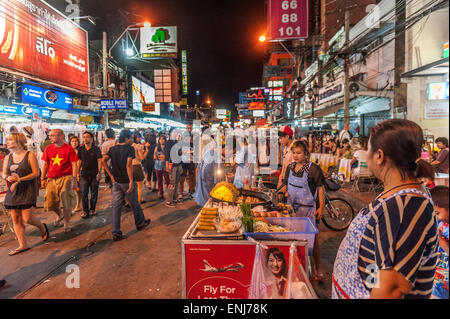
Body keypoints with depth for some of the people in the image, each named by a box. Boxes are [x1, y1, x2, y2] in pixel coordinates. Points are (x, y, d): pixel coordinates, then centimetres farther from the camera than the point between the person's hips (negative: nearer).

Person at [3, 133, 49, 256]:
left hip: (28, 190, -6)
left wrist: (19, 179, -18)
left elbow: (36, 173, -9)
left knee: (27, 218, -10)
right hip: (13, 191, 6)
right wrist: (8, 178, -8)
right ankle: (23, 245, 15)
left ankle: (43, 228, 21)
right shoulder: (8, 157, 11)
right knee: (16, 219, 5)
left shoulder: (30, 155, -5)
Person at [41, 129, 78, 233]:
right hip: (51, 179, 4)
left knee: (66, 203, 0)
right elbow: (45, 164, 13)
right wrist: (43, 179, 9)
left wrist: (74, 180, -12)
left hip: (65, 178, -4)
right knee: (50, 203, 7)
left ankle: (67, 224, 17)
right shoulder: (48, 148, 7)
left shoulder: (69, 149, -5)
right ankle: (59, 216, 37)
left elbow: (74, 165, -6)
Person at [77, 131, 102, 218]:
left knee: (94, 193, 7)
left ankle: (92, 209, 22)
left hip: (94, 174, -2)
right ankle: (85, 210, 5)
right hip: (84, 174, 2)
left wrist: (99, 172, -15)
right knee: (84, 193, -4)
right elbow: (79, 161, 13)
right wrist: (78, 172, 9)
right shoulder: (81, 149, 7)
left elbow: (99, 161, -6)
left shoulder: (96, 149, -2)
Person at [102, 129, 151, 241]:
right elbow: (129, 165, -21)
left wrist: (111, 175, 1)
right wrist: (131, 181, -21)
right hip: (126, 181, -5)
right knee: (134, 204, 13)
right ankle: (140, 223, 33)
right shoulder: (130, 148, -10)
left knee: (116, 206, 7)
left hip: (116, 181, 5)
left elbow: (104, 160, -1)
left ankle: (116, 233, 8)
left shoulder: (113, 149, 8)